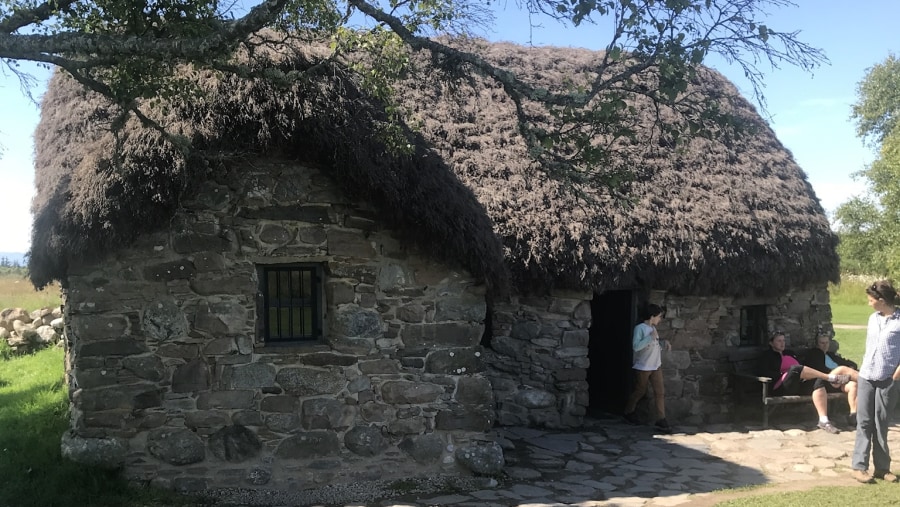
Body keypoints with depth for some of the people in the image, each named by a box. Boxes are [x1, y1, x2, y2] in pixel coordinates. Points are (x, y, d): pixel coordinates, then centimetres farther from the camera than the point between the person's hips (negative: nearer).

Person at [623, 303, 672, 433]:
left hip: (655, 366, 7)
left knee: (660, 392, 0)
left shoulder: (653, 328, 9)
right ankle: (628, 413, 29)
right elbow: (636, 346, -25)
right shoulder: (640, 328, -15)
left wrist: (664, 343, 3)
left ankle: (661, 419, 3)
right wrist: (651, 337, -27)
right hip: (643, 367, -7)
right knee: (640, 391, 7)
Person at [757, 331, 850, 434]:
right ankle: (831, 378, -26)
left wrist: (803, 375, 3)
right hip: (782, 387, -6)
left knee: (819, 381, -25)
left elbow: (803, 367, 27)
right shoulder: (767, 356, 12)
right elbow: (764, 373, -3)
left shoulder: (790, 353, 30)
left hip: (799, 384, 6)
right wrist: (784, 374, -12)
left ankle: (824, 420, -35)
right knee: (795, 369, -33)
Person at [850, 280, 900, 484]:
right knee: (864, 423, 3)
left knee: (881, 424, 2)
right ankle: (859, 466, 5)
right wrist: (865, 364, 13)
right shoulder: (873, 318, 9)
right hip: (866, 377, 5)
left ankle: (882, 467, 13)